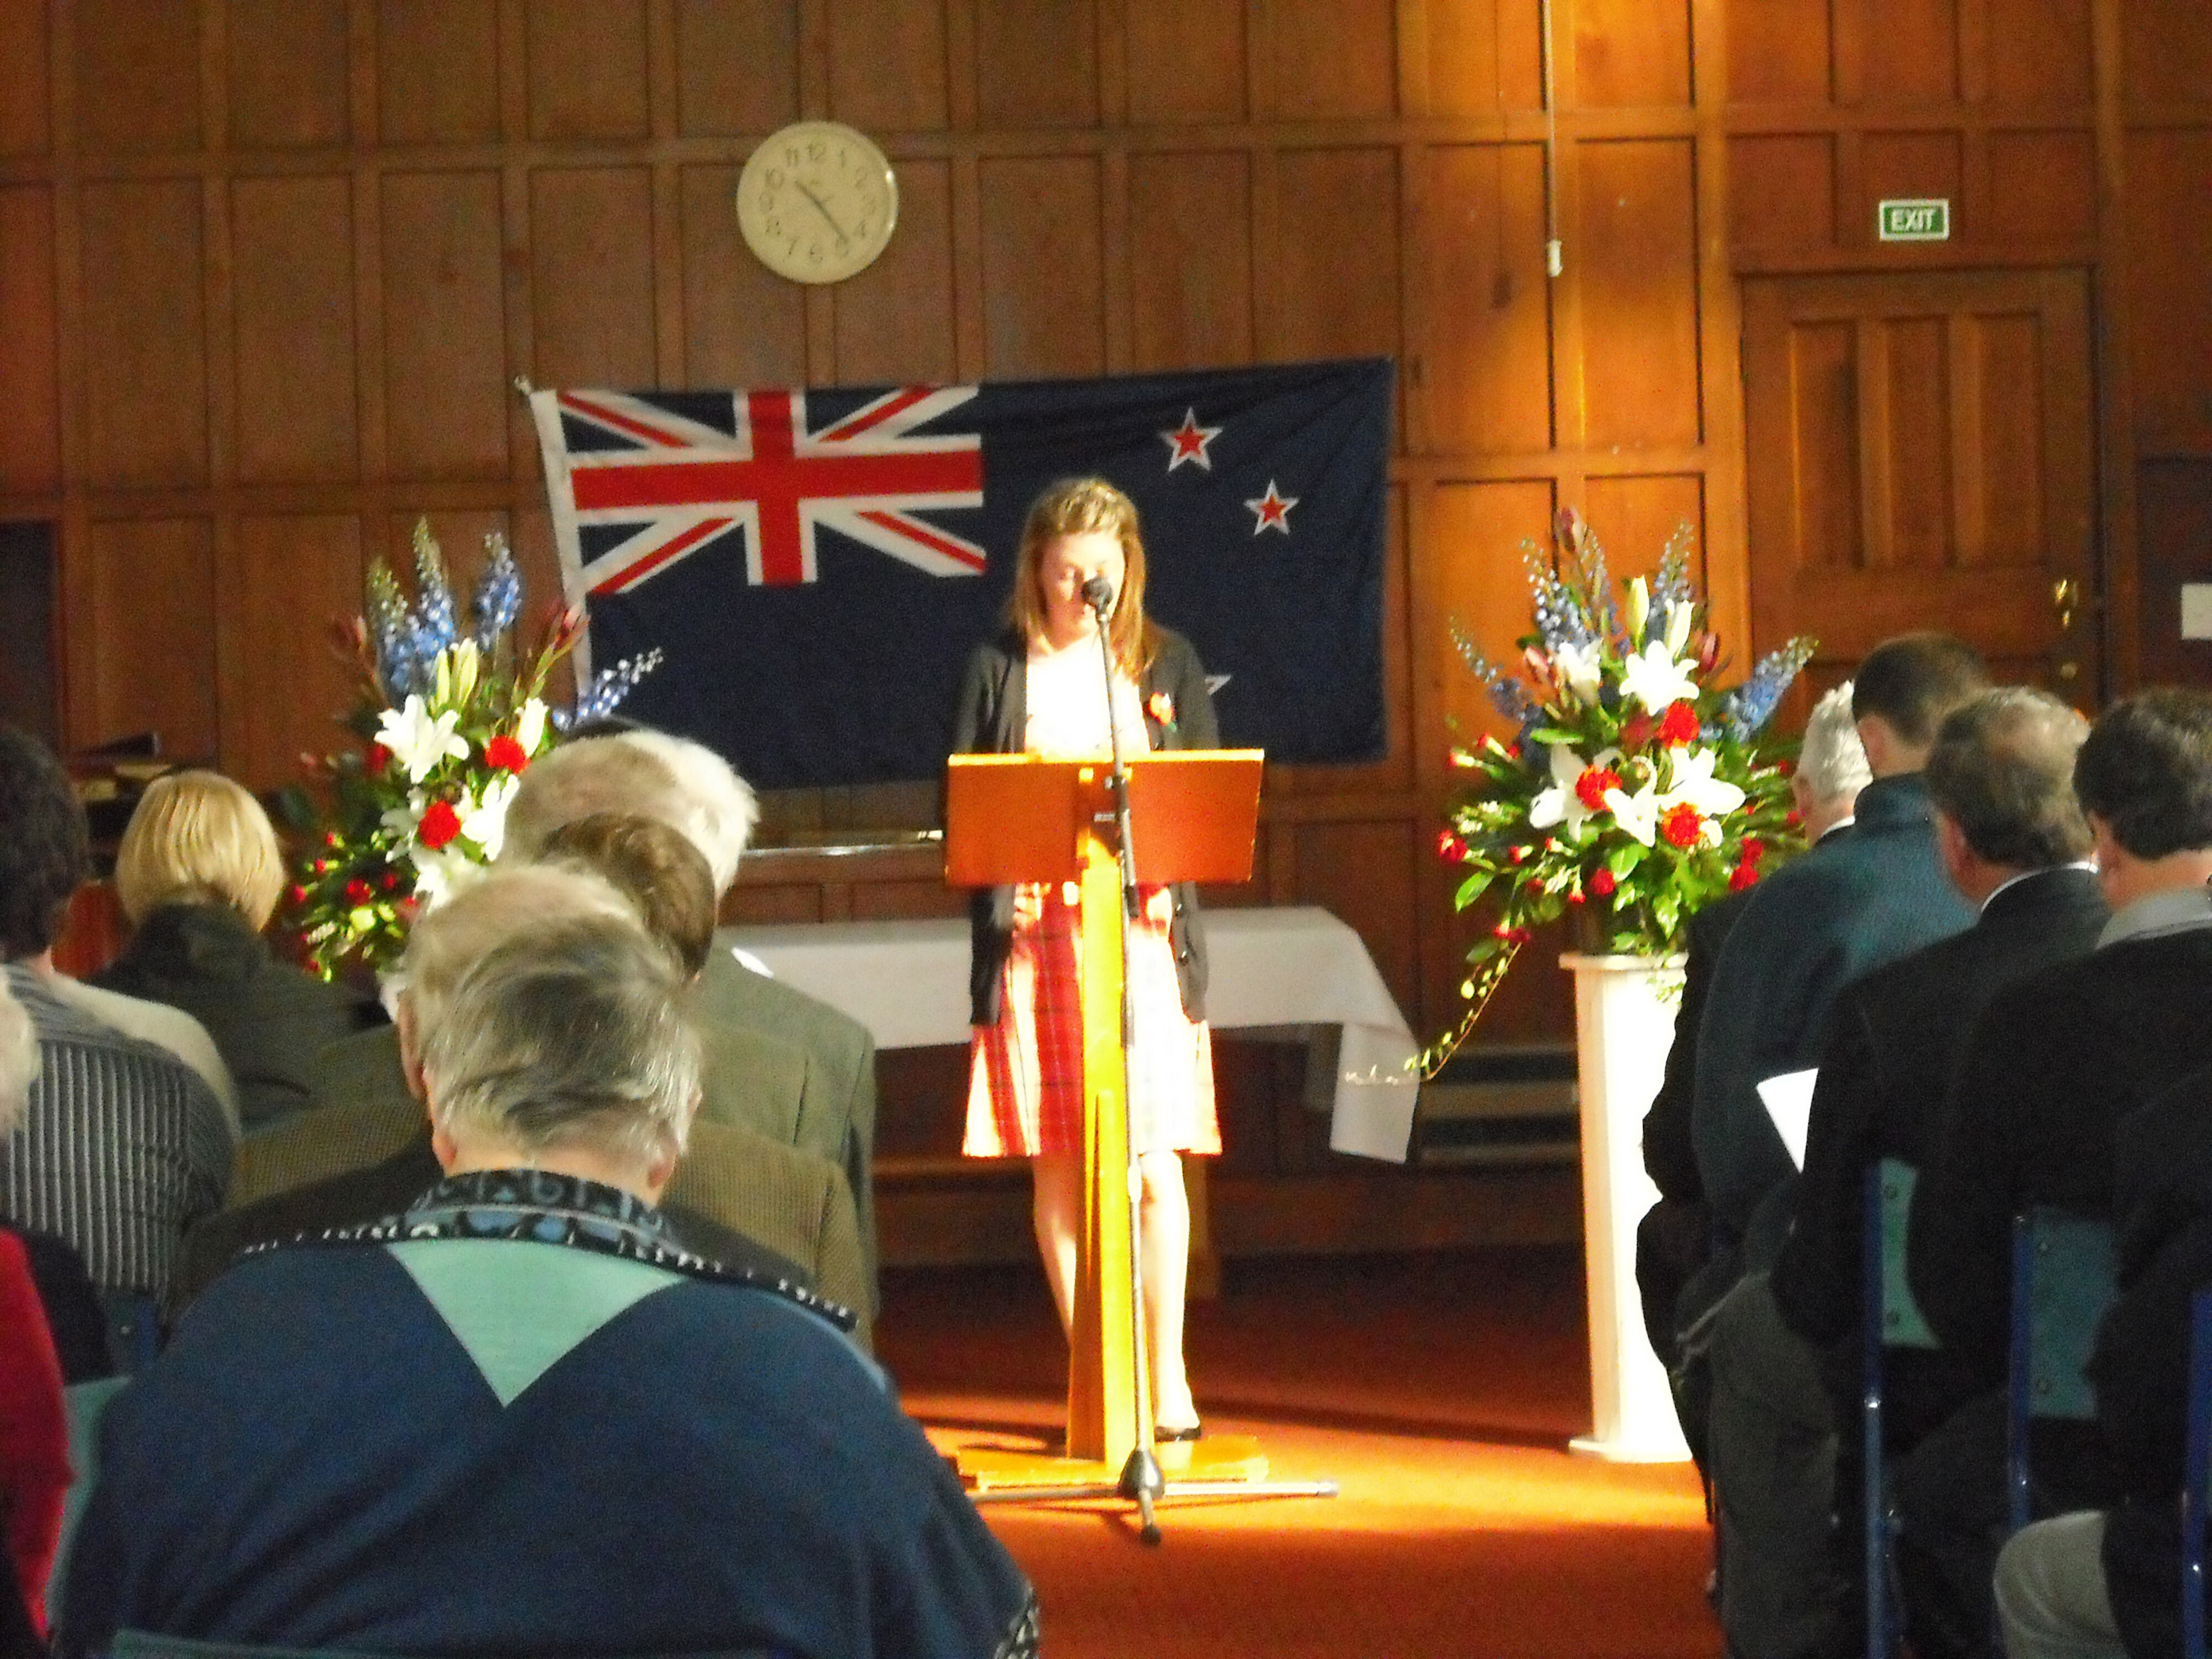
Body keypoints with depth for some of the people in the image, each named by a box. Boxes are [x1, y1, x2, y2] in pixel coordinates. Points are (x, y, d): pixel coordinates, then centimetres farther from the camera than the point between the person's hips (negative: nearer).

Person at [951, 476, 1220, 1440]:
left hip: (1143, 931, 0)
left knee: (1151, 1154, -5)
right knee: (1057, 1162, 1)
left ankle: (1168, 1375, 2)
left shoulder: (1165, 662, 10)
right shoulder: (999, 668, 7)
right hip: (1035, 930, 0)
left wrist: (1170, 881, -8)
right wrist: (999, 888, -11)